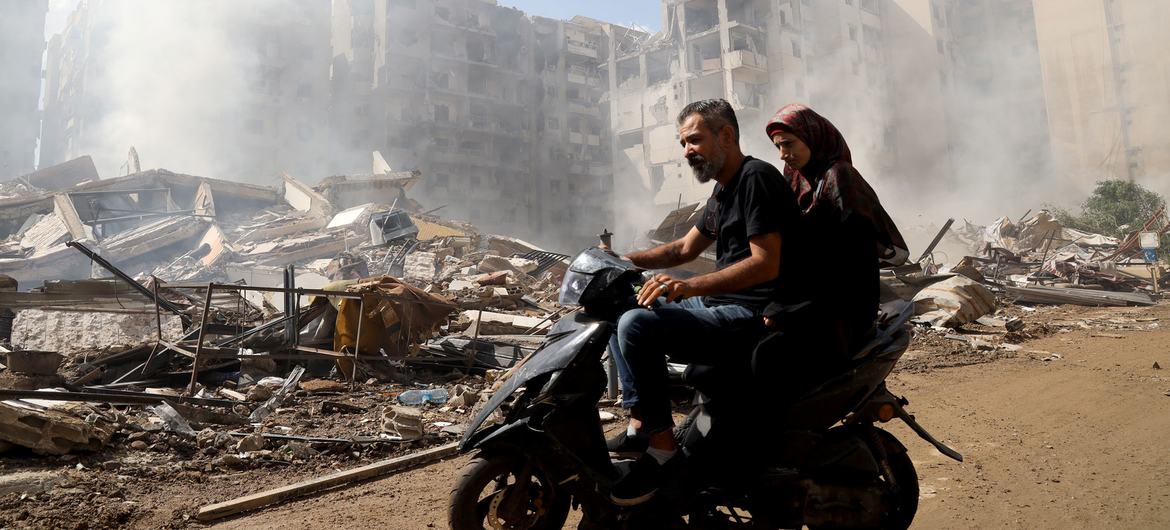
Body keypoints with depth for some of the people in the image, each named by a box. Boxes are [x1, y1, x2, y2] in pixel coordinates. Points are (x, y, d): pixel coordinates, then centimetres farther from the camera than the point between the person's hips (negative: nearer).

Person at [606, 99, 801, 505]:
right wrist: (624, 261, 12)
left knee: (637, 327, -27)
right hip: (718, 305, 11)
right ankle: (639, 426, 9)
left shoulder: (757, 178, -13)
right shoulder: (723, 190, 18)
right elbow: (685, 248, 24)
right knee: (621, 314, 14)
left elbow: (766, 263, -23)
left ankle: (662, 446, -15)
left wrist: (689, 286, -33)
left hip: (752, 317, -11)